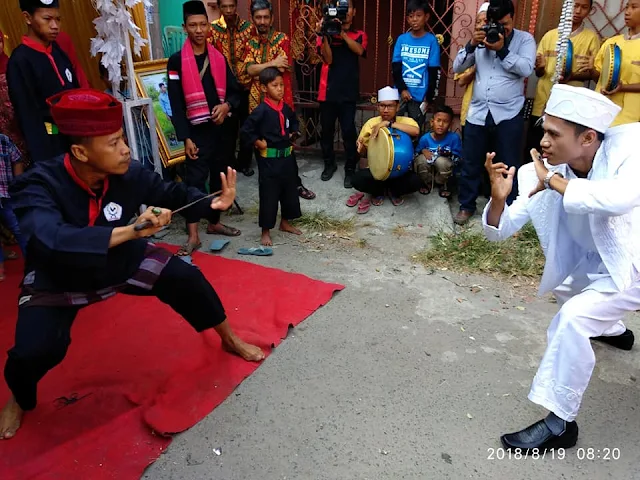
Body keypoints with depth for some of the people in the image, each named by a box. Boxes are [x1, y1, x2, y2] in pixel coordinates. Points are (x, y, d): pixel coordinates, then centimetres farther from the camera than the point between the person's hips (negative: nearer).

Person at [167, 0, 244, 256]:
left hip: (222, 128, 5)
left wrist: (227, 105, -11)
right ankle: (193, 235, -4)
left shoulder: (219, 58, 9)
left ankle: (214, 223, 28)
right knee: (195, 180, -8)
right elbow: (176, 103, -8)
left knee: (220, 177, 12)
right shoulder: (177, 61, -4)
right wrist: (185, 137, -14)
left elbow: (236, 90, 11)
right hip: (197, 131, -5)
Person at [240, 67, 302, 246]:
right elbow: (246, 131, -17)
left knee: (290, 190, 16)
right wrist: (259, 143, -13)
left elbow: (294, 122, 26)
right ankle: (265, 231, 12)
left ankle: (285, 223, 35)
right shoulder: (262, 110, -16)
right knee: (269, 195, 0)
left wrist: (293, 133, 10)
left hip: (287, 156, 7)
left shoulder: (286, 108, 4)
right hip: (269, 159, -7)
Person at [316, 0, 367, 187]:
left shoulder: (359, 35, 9)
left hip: (349, 91, -1)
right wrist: (324, 35, -18)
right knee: (327, 130, 9)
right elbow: (328, 59, -7)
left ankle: (350, 168, 7)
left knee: (348, 131, -4)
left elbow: (359, 51, -12)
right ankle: (329, 163, 26)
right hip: (328, 90, 1)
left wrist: (342, 32, -19)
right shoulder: (327, 34, 6)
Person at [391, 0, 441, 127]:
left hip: (420, 96, -2)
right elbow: (395, 68, 4)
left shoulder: (432, 41, -1)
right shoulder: (402, 39, 5)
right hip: (400, 93, 2)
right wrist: (402, 89, -8)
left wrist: (429, 98, -5)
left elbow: (434, 72, -2)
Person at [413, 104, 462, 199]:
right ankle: (428, 183, 1)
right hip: (428, 169, 2)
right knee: (421, 159, -31)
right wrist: (423, 151, -22)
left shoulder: (454, 138, -17)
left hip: (445, 169, -1)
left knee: (441, 161, -36)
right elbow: (416, 153, -1)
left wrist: (449, 155, -32)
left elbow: (458, 158, -12)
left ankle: (442, 184, -1)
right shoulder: (425, 138, -13)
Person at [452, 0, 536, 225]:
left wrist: (502, 50, -17)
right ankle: (467, 206, 25)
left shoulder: (525, 39, 2)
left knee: (509, 166, 6)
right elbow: (457, 68, 5)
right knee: (470, 164, 10)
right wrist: (471, 45, -9)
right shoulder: (481, 38, 10)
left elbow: (526, 68, -13)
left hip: (508, 115, -2)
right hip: (478, 113, 3)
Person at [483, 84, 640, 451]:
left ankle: (561, 422, -9)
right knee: (564, 285, 32)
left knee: (573, 318, -25)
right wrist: (498, 198, -35)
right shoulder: (542, 174, -17)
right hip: (595, 260, 7)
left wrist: (555, 181, -37)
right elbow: (500, 231, -15)